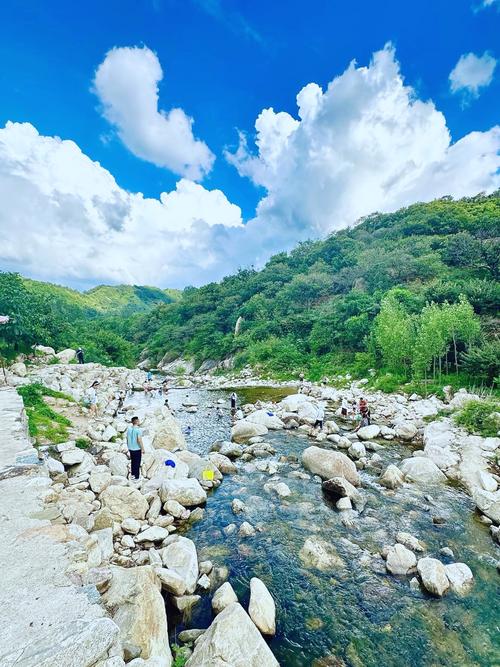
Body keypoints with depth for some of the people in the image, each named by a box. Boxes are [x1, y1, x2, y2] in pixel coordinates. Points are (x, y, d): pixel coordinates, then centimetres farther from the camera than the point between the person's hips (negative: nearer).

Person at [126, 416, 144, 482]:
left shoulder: (129, 429, -1)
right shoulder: (138, 430, -21)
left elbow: (127, 439, 7)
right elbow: (139, 440, -22)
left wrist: (128, 447, 20)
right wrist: (143, 449, -11)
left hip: (131, 448, 6)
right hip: (137, 449, -6)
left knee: (132, 462, 20)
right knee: (137, 463, 5)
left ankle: (133, 474, 31)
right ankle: (136, 477, 12)